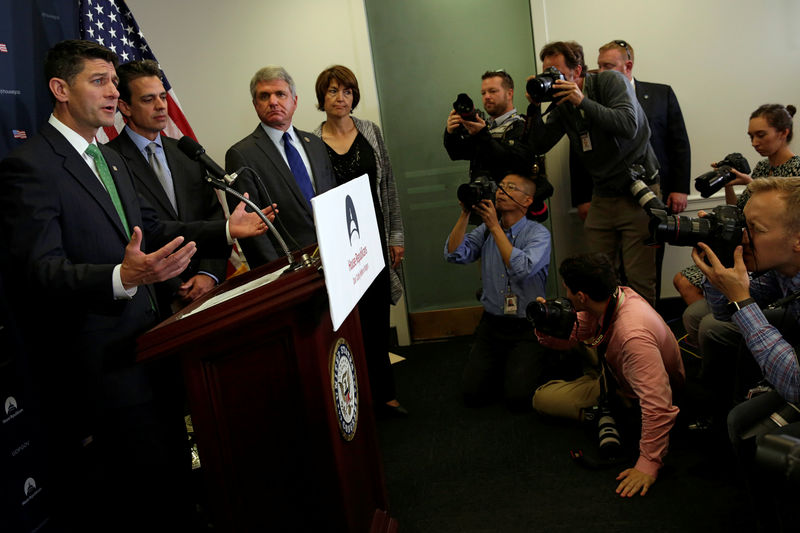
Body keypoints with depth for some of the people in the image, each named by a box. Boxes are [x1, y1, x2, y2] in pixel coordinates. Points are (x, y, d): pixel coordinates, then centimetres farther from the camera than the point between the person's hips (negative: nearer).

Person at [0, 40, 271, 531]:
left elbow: (149, 229, 20)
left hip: (141, 344, 8)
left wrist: (225, 231, 11)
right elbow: (40, 270, -21)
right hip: (94, 369, -8)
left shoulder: (112, 160, 18)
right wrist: (120, 279, -37)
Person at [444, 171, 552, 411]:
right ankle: (498, 362, 23)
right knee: (472, 393, -7)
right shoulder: (485, 231, 7)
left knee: (518, 397, -15)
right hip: (492, 323, 4)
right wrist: (465, 214, -12)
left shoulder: (538, 233, -7)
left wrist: (495, 226, -21)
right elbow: (454, 254, -7)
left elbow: (522, 268, -25)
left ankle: (529, 362, 16)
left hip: (527, 327, -3)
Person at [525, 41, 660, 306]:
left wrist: (583, 101, -24)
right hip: (602, 198, 5)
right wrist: (535, 107, -7)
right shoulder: (562, 104, 6)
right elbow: (539, 146, 4)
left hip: (638, 191, -5)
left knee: (640, 281, -7)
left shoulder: (611, 81, -8)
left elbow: (629, 126, -22)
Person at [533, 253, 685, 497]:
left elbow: (659, 407, -44)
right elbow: (573, 339, -3)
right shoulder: (611, 294, -19)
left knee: (543, 399, -14)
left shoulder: (634, 336, -44)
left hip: (635, 399, -8)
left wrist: (648, 464, -40)